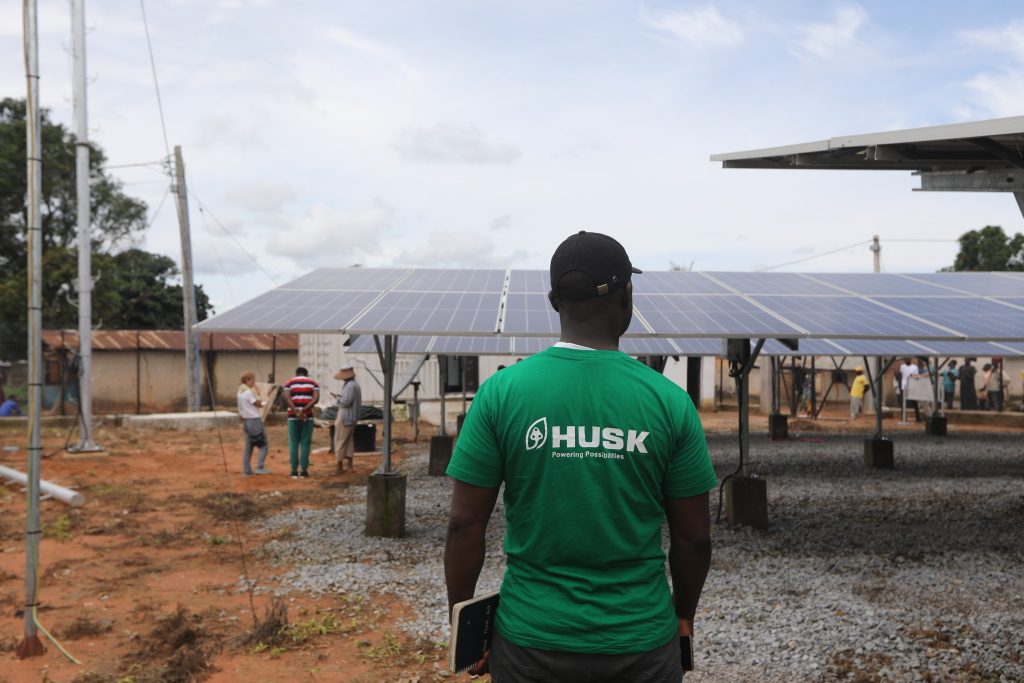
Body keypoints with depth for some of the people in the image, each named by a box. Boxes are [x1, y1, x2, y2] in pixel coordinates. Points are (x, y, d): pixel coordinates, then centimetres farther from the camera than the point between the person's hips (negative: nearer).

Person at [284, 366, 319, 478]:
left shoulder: (289, 382, 9)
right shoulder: (313, 383, 10)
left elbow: (287, 398, -8)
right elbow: (316, 398, -6)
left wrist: (296, 412, -15)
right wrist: (303, 410, -13)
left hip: (293, 416, 0)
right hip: (308, 416, 0)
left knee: (293, 444, 7)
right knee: (305, 443, 4)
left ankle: (294, 470, 6)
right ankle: (304, 470, 2)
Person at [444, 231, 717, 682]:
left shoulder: (501, 392, -10)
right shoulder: (668, 400, -9)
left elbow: (465, 525, -8)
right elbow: (693, 538, -3)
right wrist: (683, 614, 14)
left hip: (531, 638, 0)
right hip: (641, 641, 0)